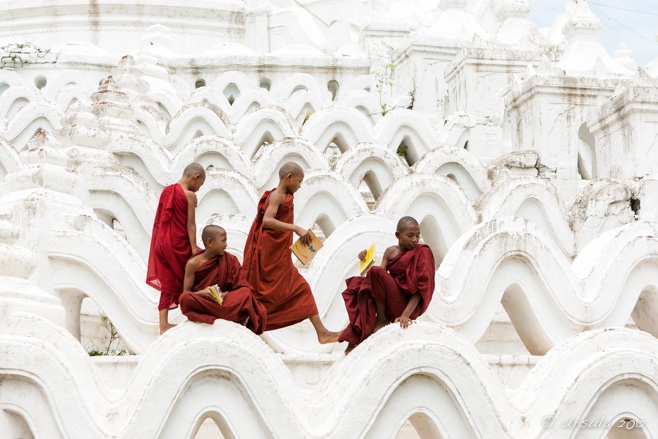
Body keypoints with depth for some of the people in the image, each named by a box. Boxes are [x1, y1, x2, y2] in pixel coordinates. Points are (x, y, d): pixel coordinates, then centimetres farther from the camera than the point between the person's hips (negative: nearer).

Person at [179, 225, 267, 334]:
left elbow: (240, 287, 2)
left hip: (223, 300, 1)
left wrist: (225, 294, -19)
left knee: (246, 292, -21)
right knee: (185, 298, -35)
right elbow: (186, 292, -4)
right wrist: (202, 293, -24)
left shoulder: (230, 260, 3)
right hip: (202, 303, -1)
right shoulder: (193, 263, -3)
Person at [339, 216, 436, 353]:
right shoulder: (391, 251, 9)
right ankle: (355, 339, -1)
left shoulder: (422, 253, -7)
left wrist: (406, 315, -25)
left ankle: (382, 319, -6)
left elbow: (420, 288, -15)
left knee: (377, 271, -20)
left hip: (409, 306, -7)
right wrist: (367, 260, -16)